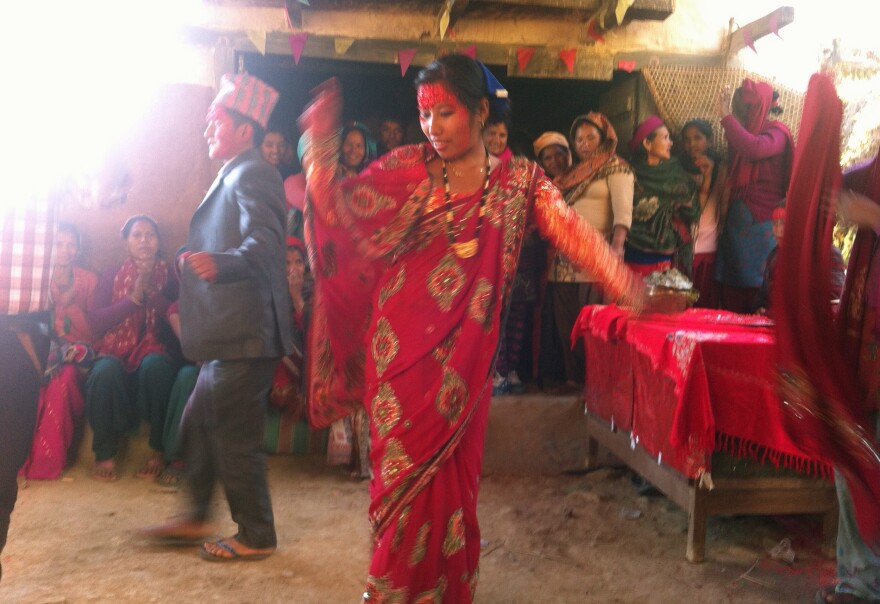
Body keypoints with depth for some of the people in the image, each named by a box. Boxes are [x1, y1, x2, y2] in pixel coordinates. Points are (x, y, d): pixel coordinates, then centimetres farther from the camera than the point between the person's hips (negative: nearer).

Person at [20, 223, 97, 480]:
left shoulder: (88, 279, 10)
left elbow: (92, 331, 6)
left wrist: (69, 303, -10)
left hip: (76, 353, -1)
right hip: (44, 350, 1)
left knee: (65, 376, -34)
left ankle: (45, 461, -30)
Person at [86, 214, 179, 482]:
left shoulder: (168, 275, 9)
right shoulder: (111, 276, 11)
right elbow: (95, 322, -2)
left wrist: (151, 291, -14)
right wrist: (134, 298, -12)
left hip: (155, 351, -1)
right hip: (116, 351, 1)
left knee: (155, 365, -37)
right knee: (106, 370, -35)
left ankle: (158, 450, -22)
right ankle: (105, 453, -17)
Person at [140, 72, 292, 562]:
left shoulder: (252, 174, -14)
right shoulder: (235, 176, 18)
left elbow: (264, 243, -30)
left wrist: (221, 262, -49)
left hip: (246, 336, -10)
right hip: (230, 334, 10)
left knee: (235, 435, -1)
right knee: (198, 426, 18)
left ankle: (256, 537, 14)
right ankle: (198, 518, 33)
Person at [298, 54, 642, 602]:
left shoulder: (518, 179, 3)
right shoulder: (407, 167, 1)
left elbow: (568, 228, -10)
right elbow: (340, 211, -5)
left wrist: (621, 279, -24)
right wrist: (321, 146, -16)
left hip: (464, 354, 1)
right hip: (402, 347, 0)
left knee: (452, 469, 9)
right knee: (405, 469, 6)